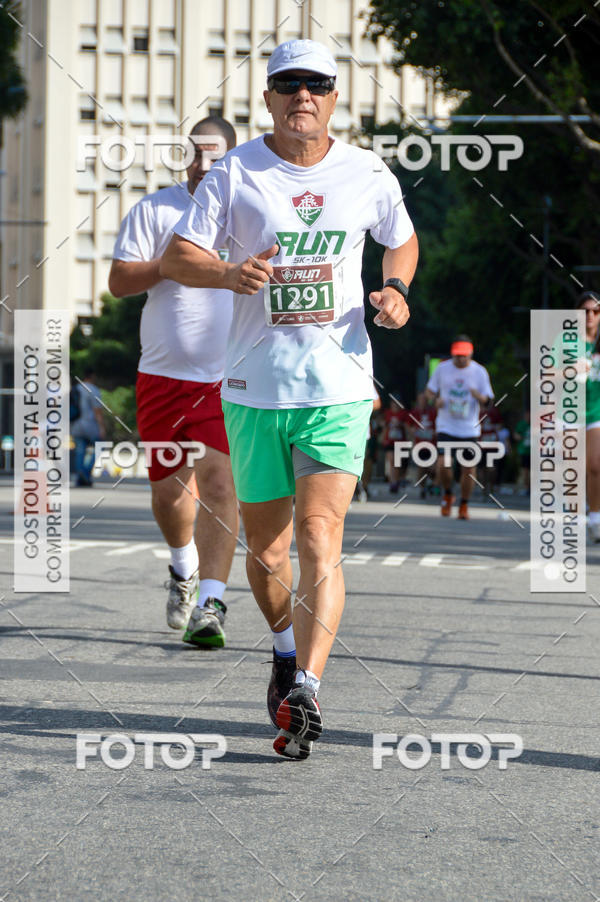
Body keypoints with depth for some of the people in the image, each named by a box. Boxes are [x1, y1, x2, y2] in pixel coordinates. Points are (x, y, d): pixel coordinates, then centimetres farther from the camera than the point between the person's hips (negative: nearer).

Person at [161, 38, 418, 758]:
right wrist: (230, 272, -22)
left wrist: (395, 290, 2)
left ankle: (305, 695, -19)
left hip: (339, 385, -1)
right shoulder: (234, 173, -1)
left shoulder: (367, 175, 4)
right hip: (254, 387, 1)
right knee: (265, 549, 10)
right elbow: (176, 257, -1)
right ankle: (287, 649, 39)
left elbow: (403, 240, 22)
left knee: (319, 539, -15)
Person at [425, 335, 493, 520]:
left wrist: (478, 396, -22)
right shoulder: (442, 368, 1)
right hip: (446, 426, 0)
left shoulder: (479, 371, 0)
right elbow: (429, 390, 11)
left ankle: (464, 506, 15)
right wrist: (436, 399, -11)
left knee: (468, 467, -3)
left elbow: (487, 400, 1)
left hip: (469, 429, 0)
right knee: (443, 464, -15)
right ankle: (447, 495, 14)